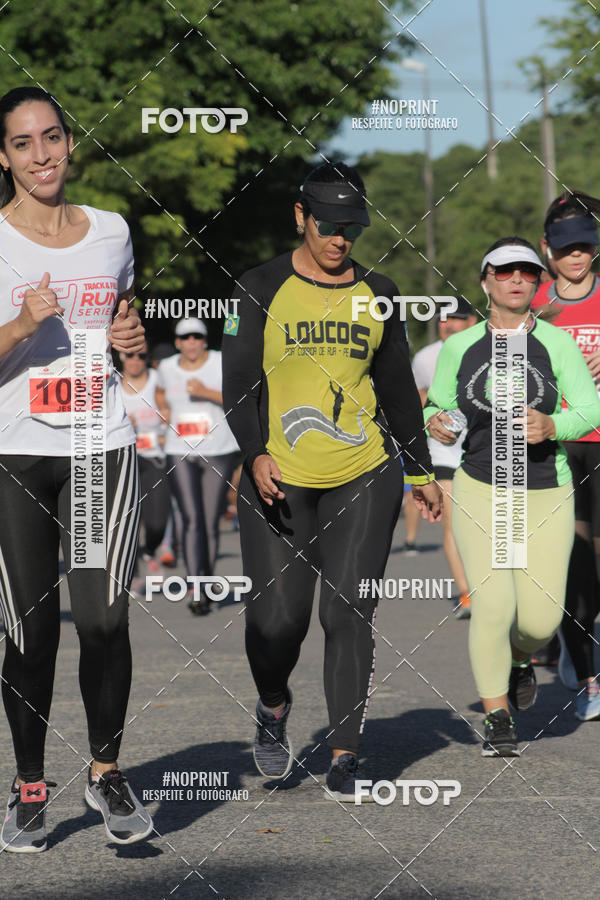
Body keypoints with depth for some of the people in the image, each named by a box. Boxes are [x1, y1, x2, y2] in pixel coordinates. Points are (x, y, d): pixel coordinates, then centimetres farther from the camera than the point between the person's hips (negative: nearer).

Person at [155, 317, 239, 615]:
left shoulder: (222, 363, -2)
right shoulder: (167, 368, 8)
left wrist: (207, 393, -19)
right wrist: (165, 411, 11)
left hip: (219, 453, -1)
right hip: (180, 455, 1)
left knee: (210, 522, 3)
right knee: (192, 520, -13)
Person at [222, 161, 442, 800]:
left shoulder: (377, 293, 10)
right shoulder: (262, 288, 1)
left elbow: (398, 389, 18)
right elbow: (237, 382, -3)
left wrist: (420, 471, 19)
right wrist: (255, 453, -19)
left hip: (364, 480, 2)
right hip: (278, 481, -2)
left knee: (348, 616, -6)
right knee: (277, 617, -6)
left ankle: (344, 758, 0)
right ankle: (273, 707, 26)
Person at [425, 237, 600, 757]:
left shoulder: (557, 343, -2)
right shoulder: (460, 347, 3)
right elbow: (436, 405, 14)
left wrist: (551, 426, -24)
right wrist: (435, 423, -9)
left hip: (546, 495, 0)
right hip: (480, 491, 0)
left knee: (540, 619, -4)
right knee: (493, 603, -15)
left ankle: (519, 659, 33)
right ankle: (497, 721, 0)